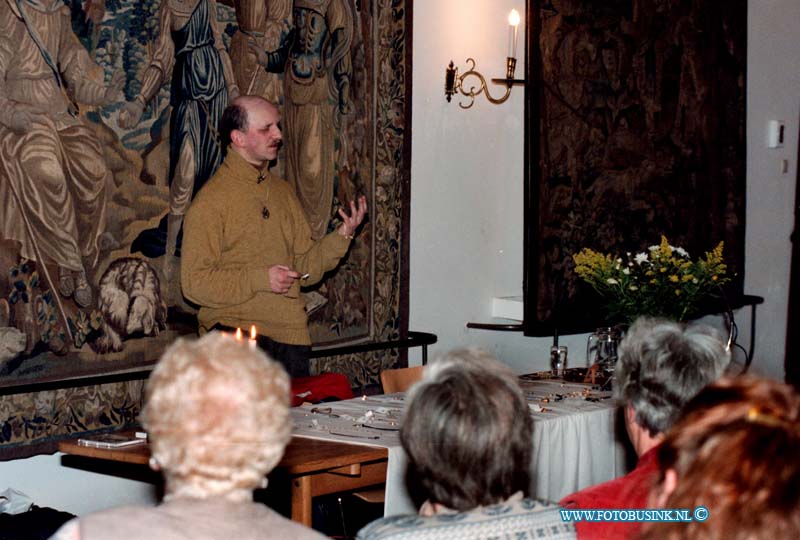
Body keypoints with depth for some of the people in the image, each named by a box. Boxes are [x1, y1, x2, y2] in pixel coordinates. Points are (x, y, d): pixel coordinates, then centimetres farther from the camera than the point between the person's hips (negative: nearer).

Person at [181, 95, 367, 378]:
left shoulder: (283, 192, 17)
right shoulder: (210, 200, -4)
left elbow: (304, 268, 16)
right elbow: (194, 282, -10)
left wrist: (342, 236, 1)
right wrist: (260, 279, -16)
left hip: (292, 335, 6)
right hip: (235, 332, -6)